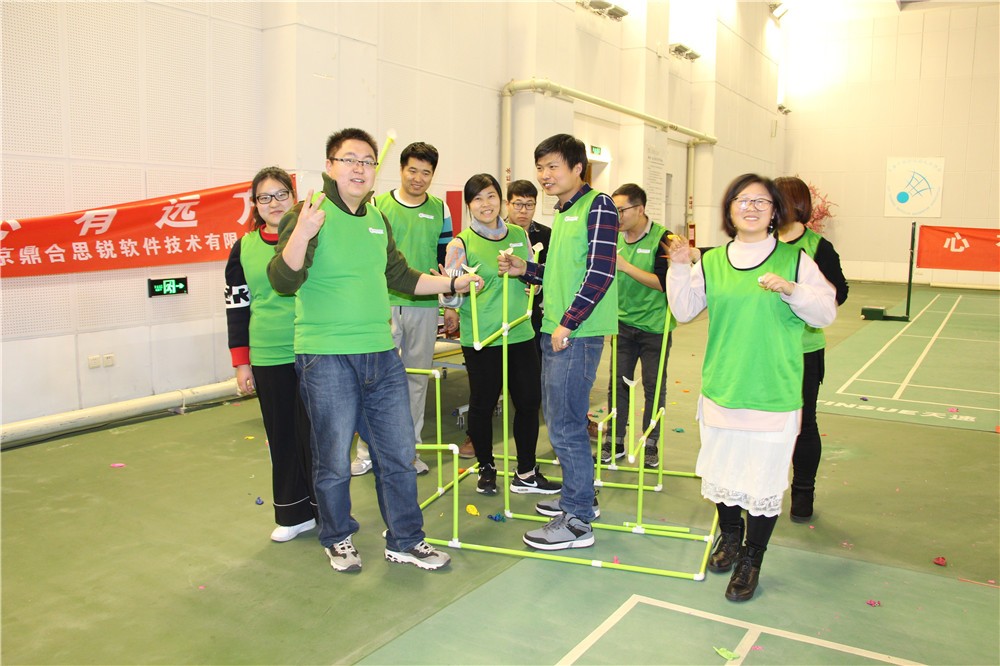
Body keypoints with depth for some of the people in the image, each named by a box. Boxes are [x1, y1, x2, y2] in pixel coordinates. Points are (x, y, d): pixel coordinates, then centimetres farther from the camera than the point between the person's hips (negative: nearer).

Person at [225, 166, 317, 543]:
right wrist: (241, 363, 5)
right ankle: (294, 514, 22)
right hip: (268, 358, 2)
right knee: (282, 437, 9)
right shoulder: (244, 248, 6)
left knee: (315, 433, 3)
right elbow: (237, 306, 8)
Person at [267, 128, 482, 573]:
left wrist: (452, 283, 20)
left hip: (381, 354, 6)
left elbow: (400, 276, 25)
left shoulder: (377, 219, 12)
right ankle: (338, 539, 31)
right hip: (326, 357, -6)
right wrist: (302, 231, -36)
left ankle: (405, 541, 28)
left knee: (398, 453, 11)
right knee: (334, 460, 8)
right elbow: (283, 281, -20)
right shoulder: (310, 214, -8)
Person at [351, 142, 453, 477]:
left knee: (417, 377, 10)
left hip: (425, 305, 2)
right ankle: (367, 449, 11)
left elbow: (446, 258, 13)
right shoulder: (378, 206, 1)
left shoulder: (440, 210, 8)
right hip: (384, 302, -2)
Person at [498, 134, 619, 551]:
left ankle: (577, 522, 7)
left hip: (578, 333, -10)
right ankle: (578, 498, 33)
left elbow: (600, 271, -18)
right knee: (558, 418, 17)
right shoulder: (562, 214, 18)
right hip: (555, 330, 10)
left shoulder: (598, 206, -9)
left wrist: (568, 323, -19)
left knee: (565, 425, -5)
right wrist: (526, 270, 10)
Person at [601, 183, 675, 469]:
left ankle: (651, 443, 19)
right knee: (618, 382, 6)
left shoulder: (662, 238, -12)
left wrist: (626, 266, -23)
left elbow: (665, 283, -20)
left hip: (655, 326, -4)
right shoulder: (614, 238, 3)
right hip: (623, 324, 4)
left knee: (654, 386, 6)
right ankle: (615, 441, 17)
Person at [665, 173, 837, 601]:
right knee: (721, 468, 15)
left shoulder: (794, 259, -1)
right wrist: (679, 268, -10)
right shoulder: (711, 262, 6)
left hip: (774, 393, -3)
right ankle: (730, 535, 40)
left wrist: (792, 290, -19)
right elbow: (684, 311, 2)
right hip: (720, 387, 3)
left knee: (764, 477, 3)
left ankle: (752, 559, 23)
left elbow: (826, 313, -3)